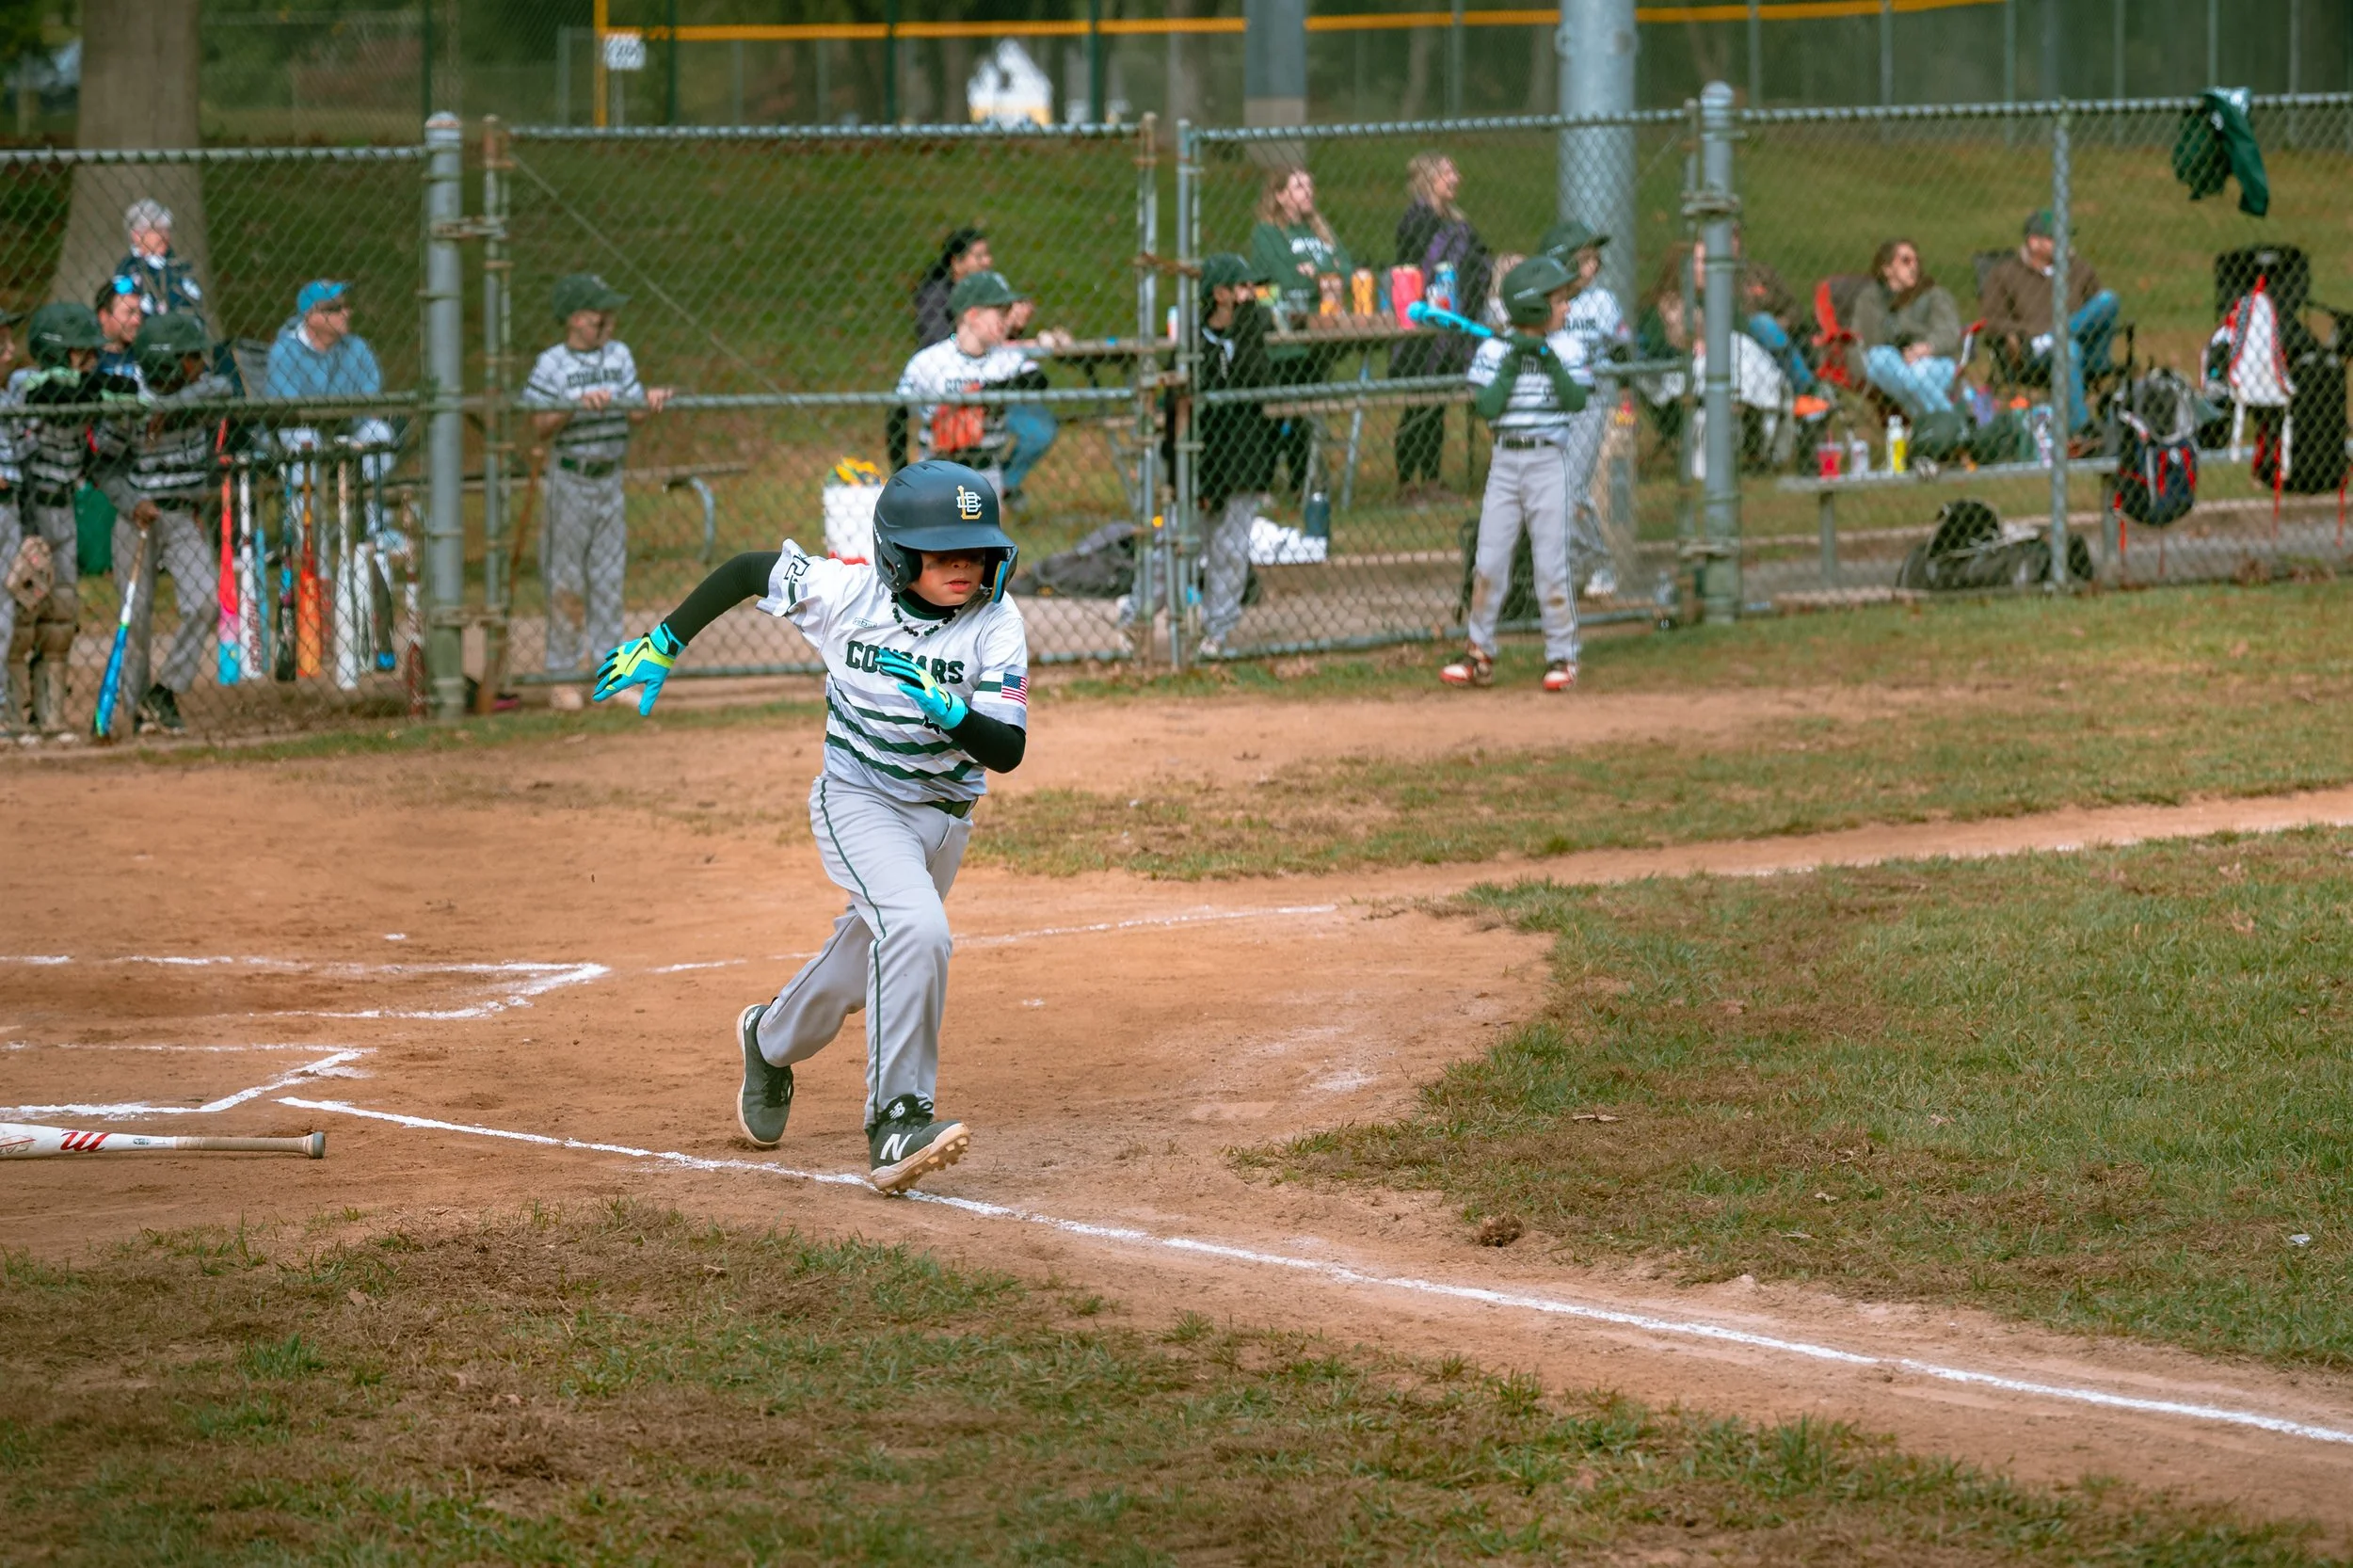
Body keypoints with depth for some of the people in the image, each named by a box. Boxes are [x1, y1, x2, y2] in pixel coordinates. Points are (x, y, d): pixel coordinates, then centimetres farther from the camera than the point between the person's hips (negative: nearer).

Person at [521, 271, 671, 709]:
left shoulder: (620, 356, 9)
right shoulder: (552, 364, -7)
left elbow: (633, 411, 4)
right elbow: (540, 426, -11)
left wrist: (649, 402, -17)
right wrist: (577, 405, -25)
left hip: (610, 477, 5)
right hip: (569, 479, -5)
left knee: (609, 579, 7)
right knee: (566, 582, -2)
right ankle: (561, 676, 5)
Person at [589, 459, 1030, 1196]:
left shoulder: (997, 624, -15)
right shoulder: (847, 590, -18)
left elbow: (1006, 751, -19)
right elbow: (748, 570, -3)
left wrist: (948, 710, -38)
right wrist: (661, 648, -3)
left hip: (945, 813, 4)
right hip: (859, 799, -4)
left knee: (871, 956, 20)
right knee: (915, 930, -29)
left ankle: (772, 1040, 52)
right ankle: (896, 1127, -31)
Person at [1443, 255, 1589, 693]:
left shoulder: (1567, 348, 2)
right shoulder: (1494, 351, 0)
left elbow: (1577, 401, -10)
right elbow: (1486, 407, -9)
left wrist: (1550, 361, -17)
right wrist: (1513, 364, -15)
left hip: (1551, 461, -1)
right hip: (1505, 461, 1)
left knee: (1552, 562, -2)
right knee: (1488, 562, 2)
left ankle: (1561, 655, 7)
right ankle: (1480, 654, 13)